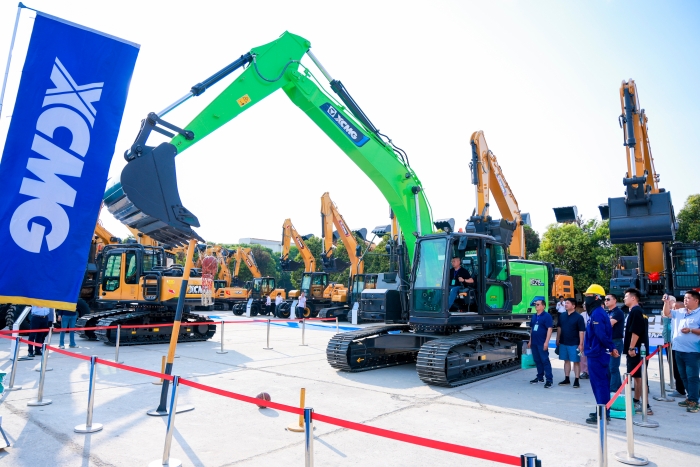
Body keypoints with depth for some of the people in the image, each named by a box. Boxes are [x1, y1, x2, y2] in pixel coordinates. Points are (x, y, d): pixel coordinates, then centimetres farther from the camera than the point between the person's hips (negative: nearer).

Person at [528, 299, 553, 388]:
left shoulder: (547, 316, -8)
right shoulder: (534, 316, 15)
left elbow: (549, 329, -14)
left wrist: (546, 342, -19)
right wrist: (530, 341, 19)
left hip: (542, 343, -7)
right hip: (534, 343, 7)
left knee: (545, 360, -6)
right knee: (537, 360, 13)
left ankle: (549, 379, -3)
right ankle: (540, 377, 23)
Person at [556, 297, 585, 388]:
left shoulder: (578, 317, -11)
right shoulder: (562, 316, 6)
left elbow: (581, 331, -12)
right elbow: (559, 328, 13)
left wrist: (581, 344, -15)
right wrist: (558, 340, 12)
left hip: (574, 344, -5)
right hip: (563, 343, 6)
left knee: (576, 361, 2)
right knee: (566, 361, 13)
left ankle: (576, 380, 8)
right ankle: (566, 379, 21)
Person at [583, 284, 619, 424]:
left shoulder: (596, 314, -18)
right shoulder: (599, 313, 15)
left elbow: (601, 335, -25)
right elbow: (603, 334, 16)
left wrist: (611, 348, -14)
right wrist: (611, 348, 10)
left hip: (596, 354, -10)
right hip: (598, 353, 10)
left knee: (599, 383, -5)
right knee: (601, 383, 15)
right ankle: (603, 411, 24)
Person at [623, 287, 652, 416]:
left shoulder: (635, 311, -15)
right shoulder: (639, 311, 17)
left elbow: (635, 332, -23)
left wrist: (631, 348, -21)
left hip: (635, 350, -10)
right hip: (638, 349, 10)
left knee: (638, 376, -8)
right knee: (637, 376, 16)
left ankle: (646, 406, -6)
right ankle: (636, 401, 25)